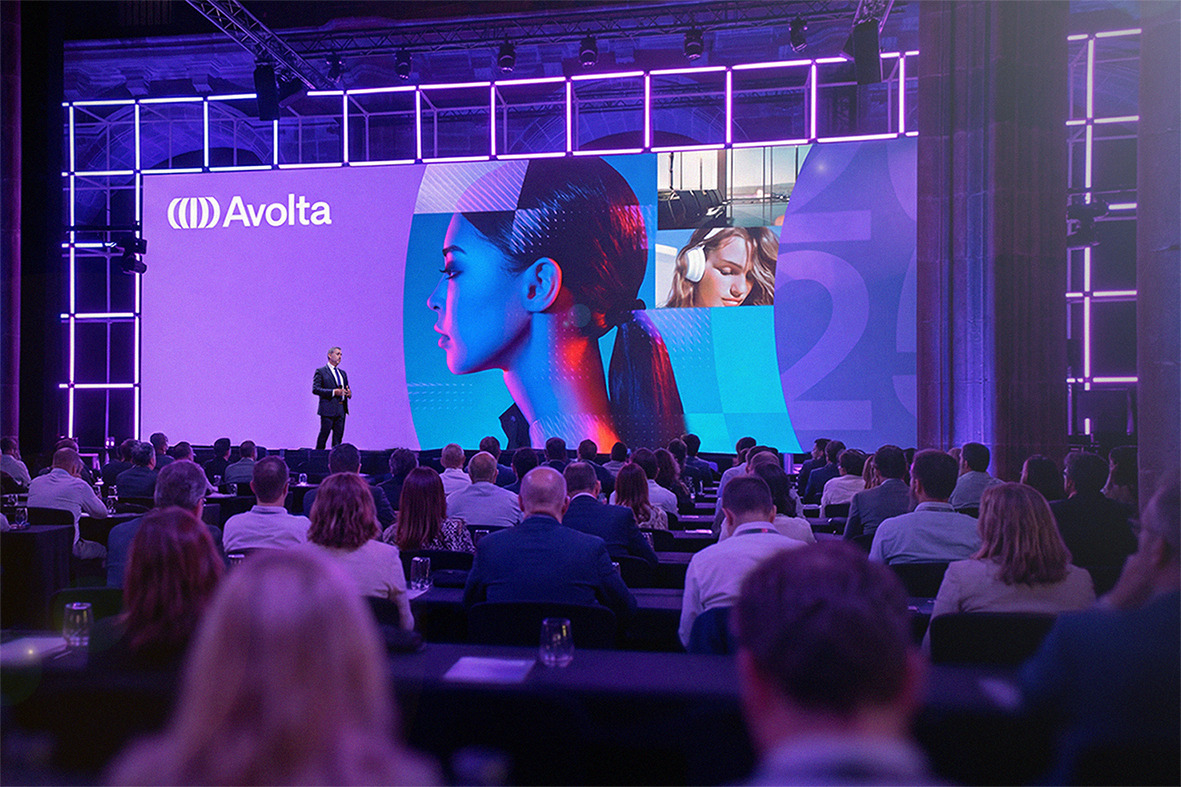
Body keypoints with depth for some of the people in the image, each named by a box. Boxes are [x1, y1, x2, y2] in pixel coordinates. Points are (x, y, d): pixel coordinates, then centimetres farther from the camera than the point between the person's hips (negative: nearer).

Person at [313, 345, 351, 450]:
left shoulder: (343, 373, 20)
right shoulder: (320, 371, 0)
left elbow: (347, 388, 26)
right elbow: (315, 389, -10)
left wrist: (349, 393, 0)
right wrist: (333, 392, -19)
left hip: (341, 409, 6)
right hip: (328, 409, -6)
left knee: (338, 436, 5)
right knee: (324, 434, -4)